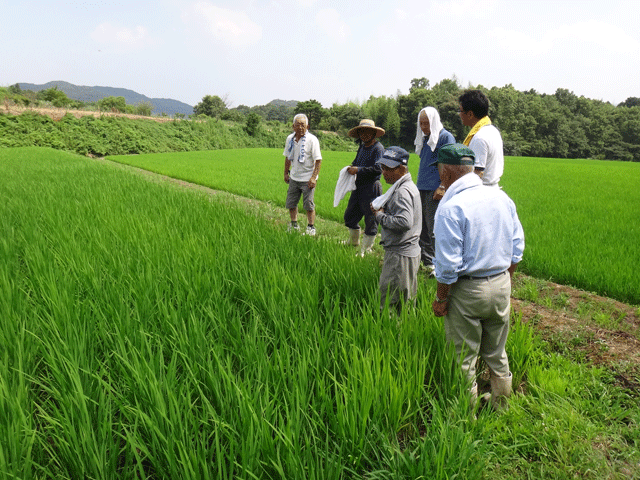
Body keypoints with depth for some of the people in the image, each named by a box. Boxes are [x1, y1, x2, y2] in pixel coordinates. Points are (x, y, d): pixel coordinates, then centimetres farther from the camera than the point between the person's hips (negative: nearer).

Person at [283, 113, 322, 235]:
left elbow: (318, 160, -12)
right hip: (294, 177, 5)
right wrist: (286, 173, 17)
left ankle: (311, 228, 13)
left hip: (307, 179, -5)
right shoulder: (290, 139, 6)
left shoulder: (312, 140, -11)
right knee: (291, 203, 10)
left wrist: (314, 177, -18)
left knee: (309, 205, -1)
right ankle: (294, 225, 28)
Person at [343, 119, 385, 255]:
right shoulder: (362, 147, 15)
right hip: (358, 187, 9)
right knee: (349, 215, 19)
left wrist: (358, 170, -20)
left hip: (371, 188, -9)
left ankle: (366, 250, 12)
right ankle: (353, 242, 42)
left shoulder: (378, 148, -10)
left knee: (371, 220, 0)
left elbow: (378, 169, -20)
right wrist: (352, 168, 5)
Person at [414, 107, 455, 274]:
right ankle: (427, 261, 21)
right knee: (421, 227, 10)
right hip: (421, 189, 8)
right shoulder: (424, 138, 17)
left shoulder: (446, 137, -6)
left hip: (435, 191, -8)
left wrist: (442, 187, -18)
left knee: (434, 229, -6)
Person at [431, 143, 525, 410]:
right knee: (496, 354, 23)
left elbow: (449, 264, -21)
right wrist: (505, 280, 19)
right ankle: (501, 407, 39)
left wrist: (440, 298, -9)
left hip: (467, 290, -6)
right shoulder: (502, 197, 1)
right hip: (501, 285, 7)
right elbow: (517, 247, 8)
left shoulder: (451, 208, -20)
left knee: (464, 358, 11)